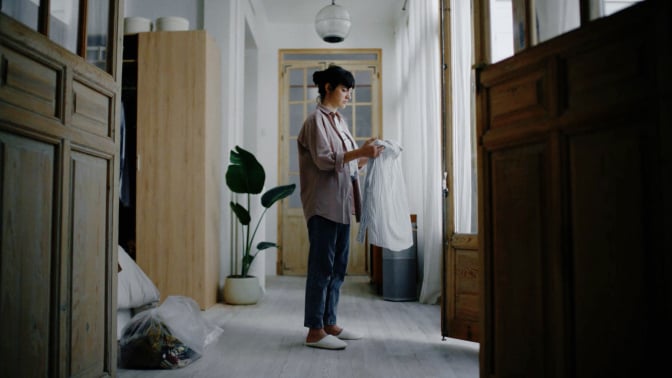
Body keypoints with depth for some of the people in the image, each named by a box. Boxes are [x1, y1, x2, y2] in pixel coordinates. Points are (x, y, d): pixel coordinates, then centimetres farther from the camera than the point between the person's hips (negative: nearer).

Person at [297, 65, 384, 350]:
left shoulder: (338, 120, 19)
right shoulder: (317, 119, -7)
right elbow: (324, 160, -18)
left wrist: (369, 155, 8)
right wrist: (359, 151, -22)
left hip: (341, 203, 9)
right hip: (323, 204, -9)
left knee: (338, 266, 11)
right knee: (322, 266, -5)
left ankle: (329, 324, 20)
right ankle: (315, 331, 3)